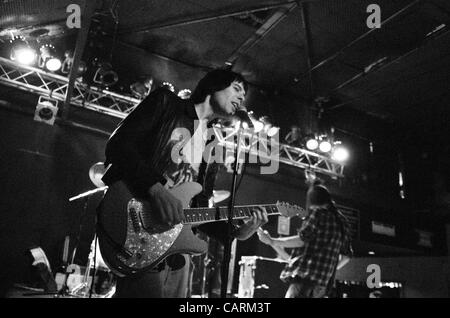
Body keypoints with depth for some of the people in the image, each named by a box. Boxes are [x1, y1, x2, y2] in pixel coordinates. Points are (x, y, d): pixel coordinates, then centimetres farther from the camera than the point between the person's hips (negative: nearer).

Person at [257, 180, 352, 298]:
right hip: (323, 284, 8)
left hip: (304, 275, -8)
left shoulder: (317, 212, -1)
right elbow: (346, 256, 21)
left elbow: (302, 239, -11)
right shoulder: (342, 222, 19)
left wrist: (272, 241, -4)